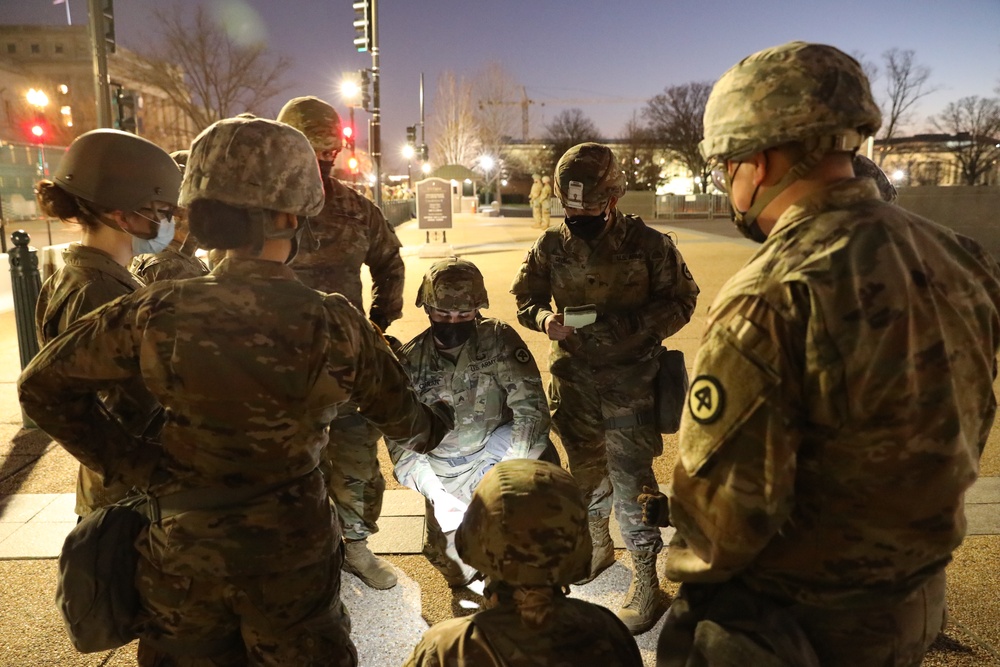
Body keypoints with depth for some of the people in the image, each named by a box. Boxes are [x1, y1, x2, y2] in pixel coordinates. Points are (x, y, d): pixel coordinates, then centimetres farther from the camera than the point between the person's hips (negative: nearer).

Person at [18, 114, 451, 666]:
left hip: (181, 543, 2)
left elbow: (44, 385, -2)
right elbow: (400, 415, -4)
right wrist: (433, 431, 18)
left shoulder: (157, 312, -15)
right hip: (290, 545, -2)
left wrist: (130, 466, 0)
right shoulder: (333, 325, -20)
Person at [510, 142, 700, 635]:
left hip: (630, 381, -4)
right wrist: (543, 319, -14)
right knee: (585, 470, 20)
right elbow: (525, 295, 9)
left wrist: (633, 324, -21)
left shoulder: (649, 245, -11)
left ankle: (646, 581, 15)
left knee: (630, 483, -4)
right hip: (573, 379, 4)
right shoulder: (552, 245, -1)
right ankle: (598, 545, 45)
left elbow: (681, 301, -4)